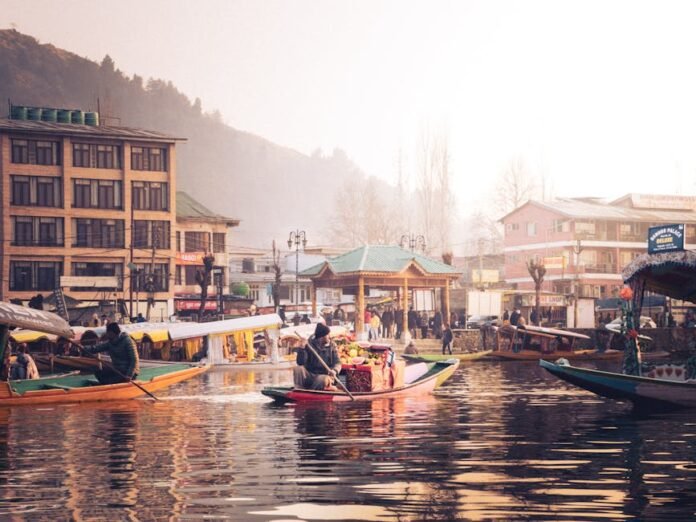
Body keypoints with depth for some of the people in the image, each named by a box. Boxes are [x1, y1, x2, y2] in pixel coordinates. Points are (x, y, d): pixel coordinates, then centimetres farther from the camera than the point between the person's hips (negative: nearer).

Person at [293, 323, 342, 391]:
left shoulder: (332, 346, 1)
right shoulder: (309, 345, -5)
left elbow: (338, 363, -6)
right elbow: (300, 363, -14)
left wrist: (334, 371, -30)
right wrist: (302, 348, -28)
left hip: (324, 375, 0)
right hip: (309, 376, 0)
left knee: (323, 380, -37)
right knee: (298, 368, -29)